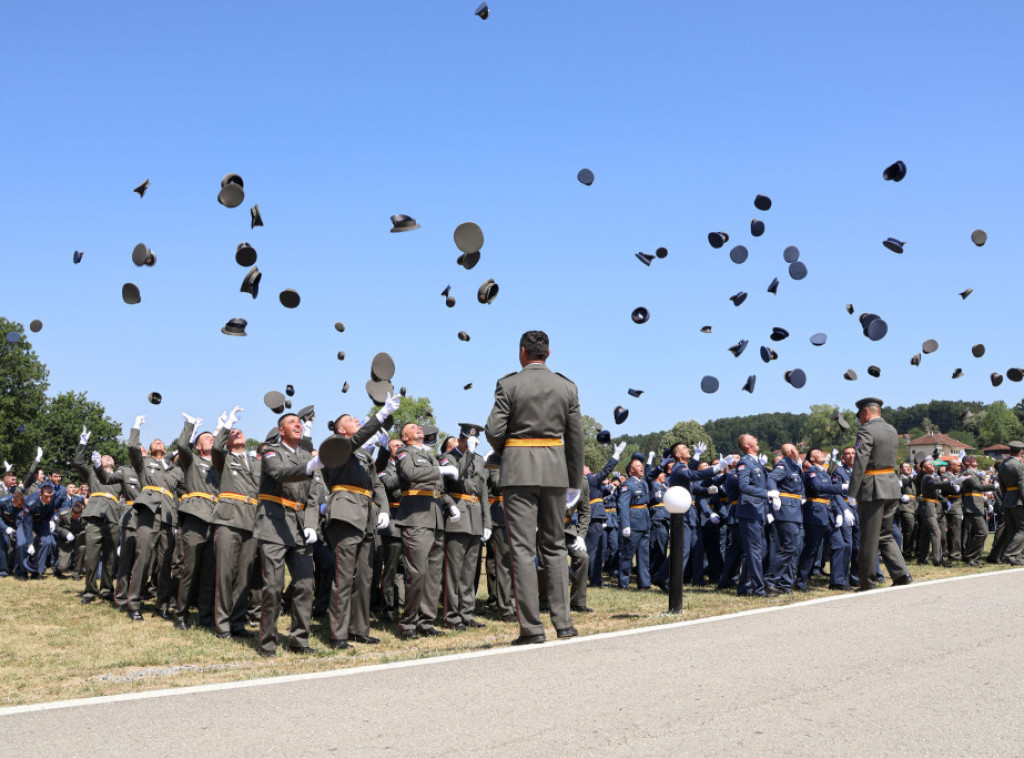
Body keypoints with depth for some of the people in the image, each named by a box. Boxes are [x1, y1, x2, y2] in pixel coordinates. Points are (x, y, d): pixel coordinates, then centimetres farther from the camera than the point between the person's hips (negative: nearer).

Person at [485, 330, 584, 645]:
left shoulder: (508, 384, -4)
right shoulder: (567, 387, 6)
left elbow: (494, 431, -10)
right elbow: (575, 438, 7)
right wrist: (574, 482, 14)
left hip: (518, 469, -3)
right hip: (555, 469, 3)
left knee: (523, 549, -2)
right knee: (554, 547, 13)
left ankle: (531, 627, -4)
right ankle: (563, 622, 10)